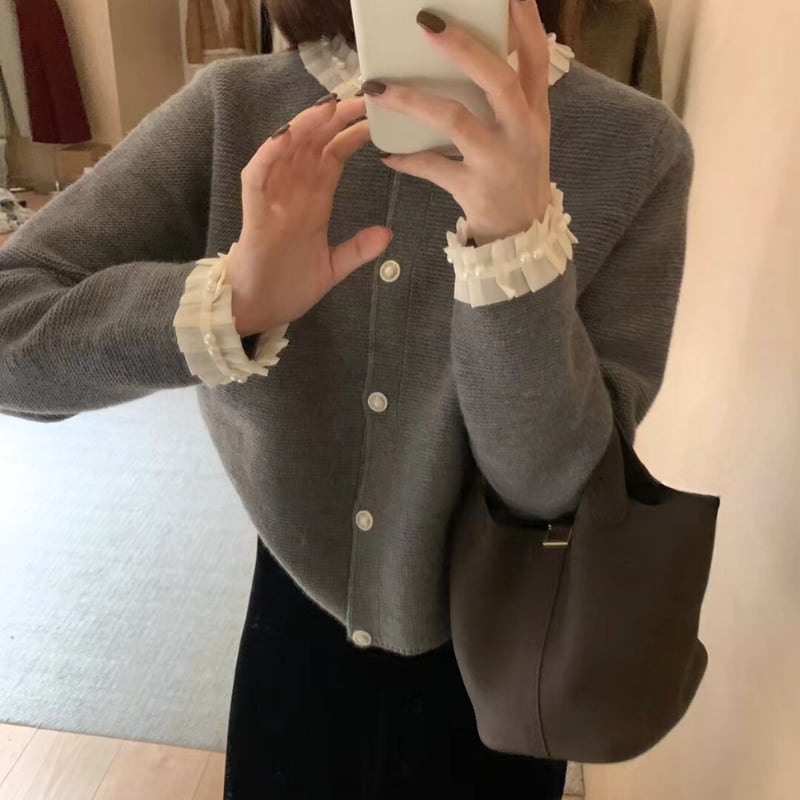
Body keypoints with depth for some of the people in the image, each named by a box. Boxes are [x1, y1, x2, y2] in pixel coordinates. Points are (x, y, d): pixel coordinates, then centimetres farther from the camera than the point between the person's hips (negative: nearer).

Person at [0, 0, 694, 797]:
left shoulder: (634, 145, -18)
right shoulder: (234, 111, -15)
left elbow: (553, 487, -22)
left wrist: (519, 236, -37)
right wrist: (230, 304, -35)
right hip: (300, 609, 2)